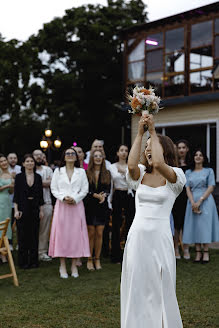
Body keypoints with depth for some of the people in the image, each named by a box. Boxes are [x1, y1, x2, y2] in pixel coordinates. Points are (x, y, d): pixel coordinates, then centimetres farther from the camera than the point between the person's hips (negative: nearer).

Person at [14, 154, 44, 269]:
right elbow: (16, 195, -3)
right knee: (23, 235, 0)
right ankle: (23, 261, 9)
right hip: (23, 208, -2)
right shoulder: (19, 177, -1)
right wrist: (16, 210, -9)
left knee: (34, 235, 4)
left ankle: (33, 260, 13)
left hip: (35, 208, 2)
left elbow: (40, 195, 9)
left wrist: (41, 210, 6)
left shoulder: (38, 177, 6)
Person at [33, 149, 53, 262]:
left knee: (45, 229, 3)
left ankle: (42, 252, 9)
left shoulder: (48, 169, 15)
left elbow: (52, 182, 0)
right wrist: (45, 182, -3)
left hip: (46, 203, 3)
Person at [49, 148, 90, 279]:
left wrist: (74, 198, -11)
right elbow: (54, 189, 5)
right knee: (61, 233, -3)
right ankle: (63, 266, 3)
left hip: (77, 205, 0)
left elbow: (85, 190, 5)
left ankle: (74, 265, 5)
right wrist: (63, 197, -12)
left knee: (76, 233, -2)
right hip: (61, 205, 0)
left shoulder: (81, 172, 10)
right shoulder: (58, 171, 10)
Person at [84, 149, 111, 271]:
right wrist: (96, 195, -17)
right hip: (90, 206, -2)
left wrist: (104, 195, -15)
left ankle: (97, 259, 12)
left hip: (102, 206, 2)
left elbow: (108, 189, 6)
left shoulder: (107, 173, 9)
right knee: (91, 233, -1)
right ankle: (89, 259, 8)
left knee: (99, 233, 3)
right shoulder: (86, 173, 0)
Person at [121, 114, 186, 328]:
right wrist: (140, 133, -12)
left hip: (160, 236, -3)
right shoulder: (141, 174, 9)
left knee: (160, 288, 4)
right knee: (136, 288, 9)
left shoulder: (175, 176, -2)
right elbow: (131, 165, -15)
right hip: (137, 235, 4)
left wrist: (153, 131, -16)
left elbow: (158, 164, -24)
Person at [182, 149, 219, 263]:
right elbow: (188, 188, 4)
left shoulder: (209, 171, 4)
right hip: (192, 201, 3)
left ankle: (206, 252, -3)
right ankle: (198, 253, 1)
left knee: (205, 225, -6)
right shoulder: (188, 172, 12)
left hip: (205, 201, -3)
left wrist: (200, 201, -13)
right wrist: (193, 203, -11)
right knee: (194, 226, -1)